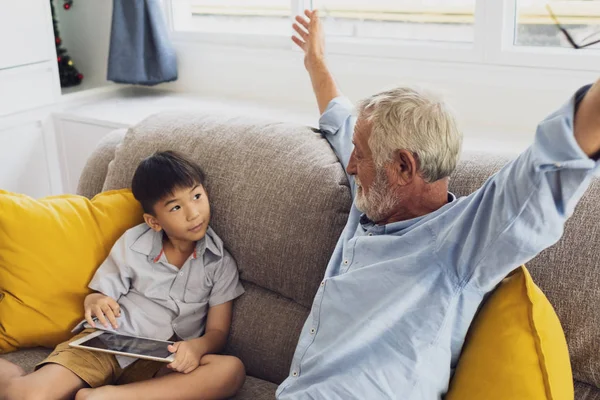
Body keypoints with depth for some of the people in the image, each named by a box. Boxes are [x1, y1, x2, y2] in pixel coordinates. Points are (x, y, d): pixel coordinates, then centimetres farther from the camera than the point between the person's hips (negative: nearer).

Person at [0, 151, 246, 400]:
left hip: (162, 361, 2)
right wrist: (95, 303, -18)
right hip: (107, 341, -1)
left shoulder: (220, 263, 1)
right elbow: (99, 295, 9)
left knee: (232, 370, -32)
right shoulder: (133, 244, 2)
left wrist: (197, 346, -24)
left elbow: (218, 330, 1)